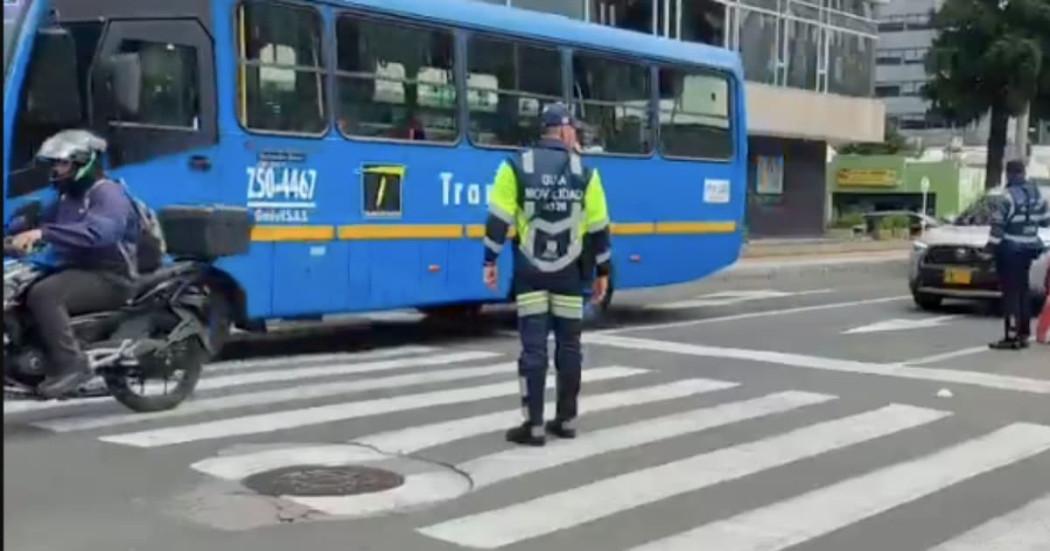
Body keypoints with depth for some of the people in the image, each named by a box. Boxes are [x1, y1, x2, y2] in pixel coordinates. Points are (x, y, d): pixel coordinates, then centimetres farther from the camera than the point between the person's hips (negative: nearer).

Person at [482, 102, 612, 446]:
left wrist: (490, 261, 2)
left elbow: (499, 219, -6)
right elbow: (598, 227, 2)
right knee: (568, 345, 11)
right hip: (569, 274, 1)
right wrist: (602, 271, 11)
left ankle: (534, 426, -2)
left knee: (533, 346, -1)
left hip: (529, 272, -1)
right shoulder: (585, 173, 0)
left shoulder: (517, 167, -3)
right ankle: (566, 420, 19)